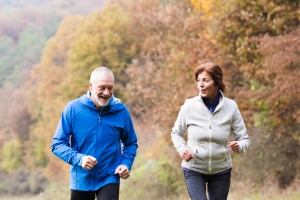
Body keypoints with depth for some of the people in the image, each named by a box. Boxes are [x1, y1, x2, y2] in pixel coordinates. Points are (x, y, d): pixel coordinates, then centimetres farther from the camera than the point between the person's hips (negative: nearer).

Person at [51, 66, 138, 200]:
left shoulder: (121, 110, -4)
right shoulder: (73, 109, -9)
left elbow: (131, 143, 9)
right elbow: (57, 144, -7)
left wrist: (126, 164, -10)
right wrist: (79, 159, -23)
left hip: (109, 179, -1)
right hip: (81, 180, 1)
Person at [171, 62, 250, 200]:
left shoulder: (230, 107, -10)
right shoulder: (190, 105, -11)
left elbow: (244, 138, -4)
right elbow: (176, 133, 5)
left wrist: (239, 146, -27)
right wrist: (182, 149, -14)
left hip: (221, 170, 2)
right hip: (194, 169, -1)